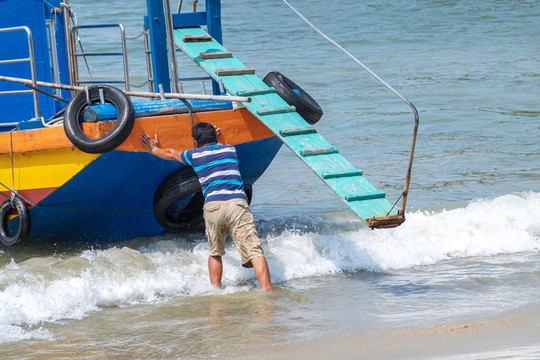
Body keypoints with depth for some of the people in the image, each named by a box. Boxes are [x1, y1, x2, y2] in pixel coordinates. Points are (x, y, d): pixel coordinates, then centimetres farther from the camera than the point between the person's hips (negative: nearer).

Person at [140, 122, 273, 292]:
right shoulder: (230, 150, 23)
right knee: (254, 251, -8)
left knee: (215, 253, 21)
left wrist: (154, 150, 60)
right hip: (237, 202, 0)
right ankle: (267, 289, -23)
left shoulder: (194, 156, 19)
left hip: (212, 205, 0)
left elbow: (171, 154, 41)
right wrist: (214, 140, 71)